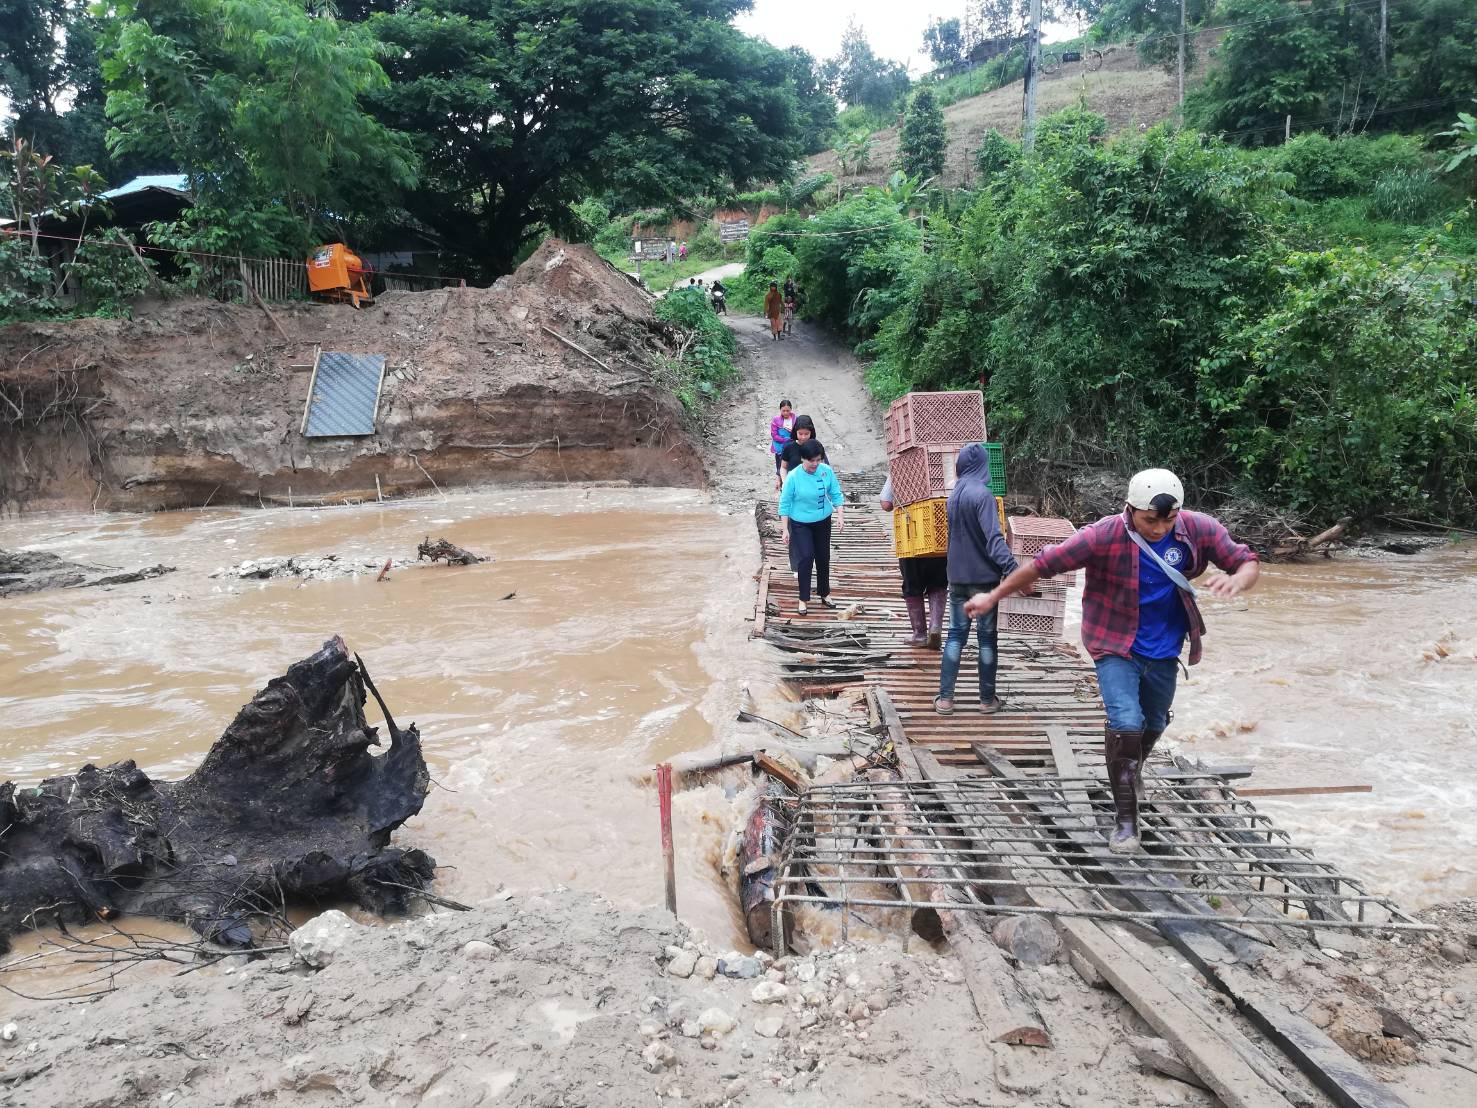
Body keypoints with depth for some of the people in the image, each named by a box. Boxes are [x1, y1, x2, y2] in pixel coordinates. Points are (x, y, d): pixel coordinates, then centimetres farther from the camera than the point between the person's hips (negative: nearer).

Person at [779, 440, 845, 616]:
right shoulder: (793, 476, -21)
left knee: (823, 557, 13)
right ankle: (803, 599, 1)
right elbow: (785, 503, -12)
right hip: (800, 524, -3)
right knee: (806, 558, -11)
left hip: (823, 521, 3)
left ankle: (825, 593, 32)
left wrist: (839, 515, -9)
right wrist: (785, 530, -11)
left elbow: (836, 494, -1)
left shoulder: (827, 471, -14)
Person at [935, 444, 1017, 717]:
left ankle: (945, 698, 8)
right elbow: (993, 538, -25)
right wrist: (1012, 569, -32)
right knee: (987, 636, 6)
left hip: (957, 576, 6)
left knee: (956, 634, 10)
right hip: (982, 576, -6)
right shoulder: (982, 494, -15)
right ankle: (987, 699, 13)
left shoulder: (955, 494, 8)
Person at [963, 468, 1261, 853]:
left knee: (1154, 724, 22)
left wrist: (1238, 579, -33)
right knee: (1126, 722, -20)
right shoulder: (1104, 535, -25)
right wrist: (993, 597, -14)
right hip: (1116, 647, -4)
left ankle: (1132, 771, 56)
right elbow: (1043, 564, -20)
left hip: (1163, 651, 4)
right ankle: (1125, 818, -4)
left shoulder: (1199, 530, -15)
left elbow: (1248, 561, -7)